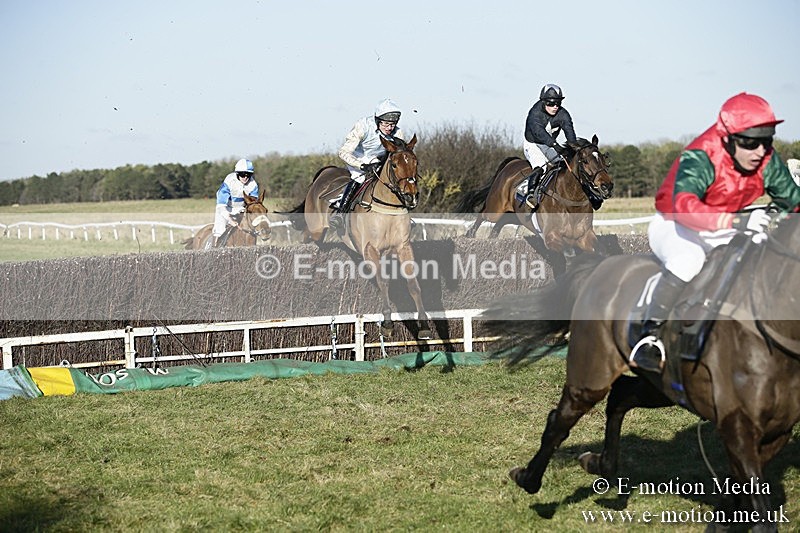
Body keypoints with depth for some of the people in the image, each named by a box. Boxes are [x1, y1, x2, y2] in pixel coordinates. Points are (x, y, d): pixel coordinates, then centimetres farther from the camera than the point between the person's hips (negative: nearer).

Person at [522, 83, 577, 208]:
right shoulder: (535, 114, -26)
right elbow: (539, 132, -42)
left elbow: (569, 130, -26)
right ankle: (531, 193, -24)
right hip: (532, 144, -6)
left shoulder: (563, 114, -11)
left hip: (550, 146, 6)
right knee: (540, 166, -29)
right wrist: (555, 145, -56)